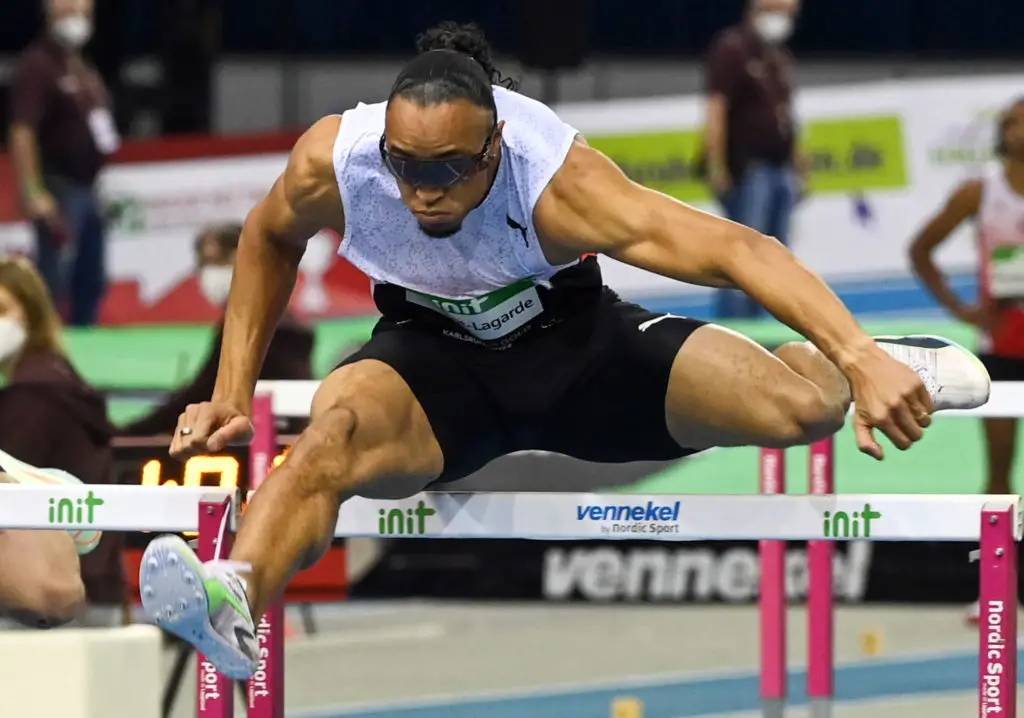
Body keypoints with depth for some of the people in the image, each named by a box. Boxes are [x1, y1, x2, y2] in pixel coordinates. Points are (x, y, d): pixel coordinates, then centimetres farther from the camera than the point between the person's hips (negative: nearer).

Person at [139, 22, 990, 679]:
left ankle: (873, 359, 25)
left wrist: (861, 360, -51)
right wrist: (234, 394, -1)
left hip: (574, 343, 0)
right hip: (433, 355, 1)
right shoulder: (331, 162, -26)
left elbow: (739, 249, -41)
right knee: (339, 423, -36)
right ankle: (236, 599, -60)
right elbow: (270, 239, 1)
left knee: (805, 405, -14)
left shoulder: (555, 180, -35)